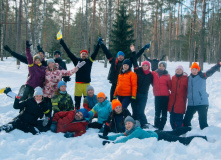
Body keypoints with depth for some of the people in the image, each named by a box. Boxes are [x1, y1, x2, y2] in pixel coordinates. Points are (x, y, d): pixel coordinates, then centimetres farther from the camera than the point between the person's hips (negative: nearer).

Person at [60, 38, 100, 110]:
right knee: (77, 100, 6)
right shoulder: (77, 61, 6)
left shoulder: (89, 61, 7)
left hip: (87, 83, 0)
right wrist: (63, 44, 5)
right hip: (78, 83, 0)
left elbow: (95, 53, 5)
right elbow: (69, 53, 5)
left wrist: (98, 44, -1)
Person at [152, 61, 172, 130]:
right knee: (157, 111, 3)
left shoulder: (167, 75, 5)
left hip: (165, 96, 0)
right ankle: (156, 126, 13)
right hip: (157, 95, 0)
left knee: (164, 112, 1)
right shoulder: (154, 74, 7)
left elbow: (170, 86, 2)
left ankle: (161, 127, 6)